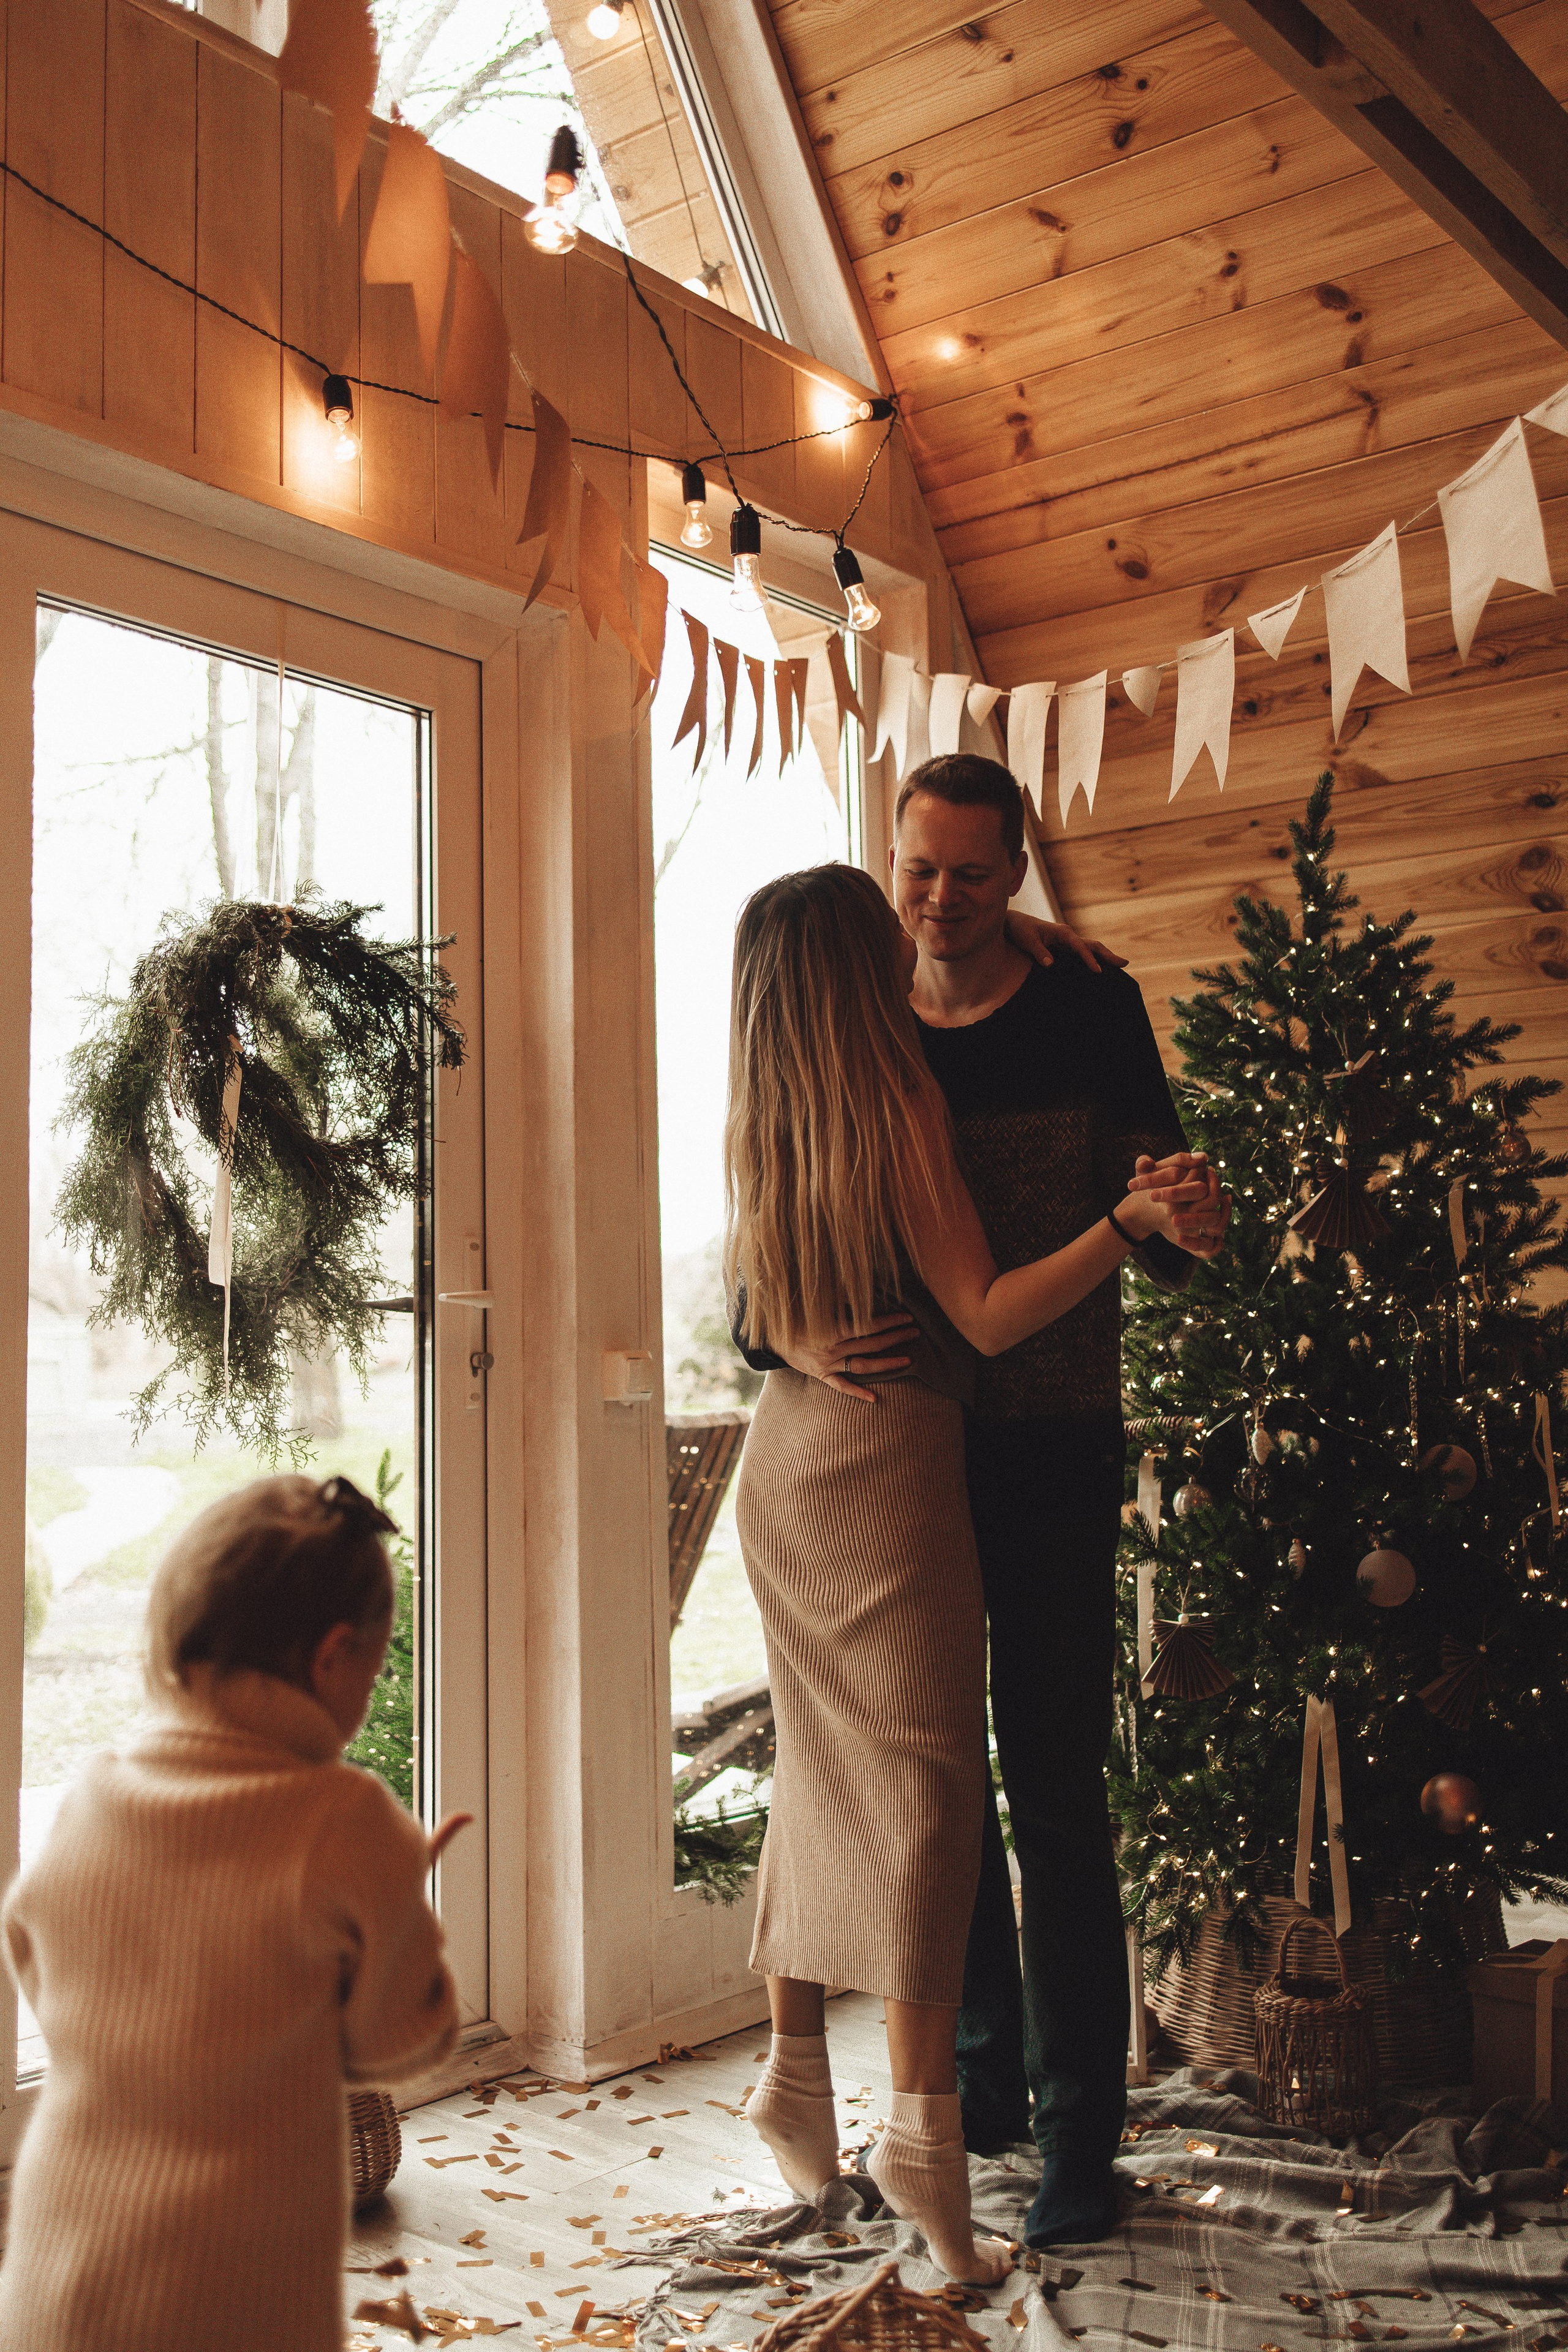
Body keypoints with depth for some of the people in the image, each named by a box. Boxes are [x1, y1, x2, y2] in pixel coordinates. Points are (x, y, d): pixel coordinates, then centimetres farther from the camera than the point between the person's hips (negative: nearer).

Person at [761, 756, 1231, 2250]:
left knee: (1053, 1788, -2)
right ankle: (985, 2076, 29)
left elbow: (1156, 1246, -1)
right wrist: (798, 1343, -20)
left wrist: (1185, 1227, -26)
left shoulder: (1089, 1011, -2)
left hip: (1050, 1456, -3)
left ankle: (1078, 2131, 11)